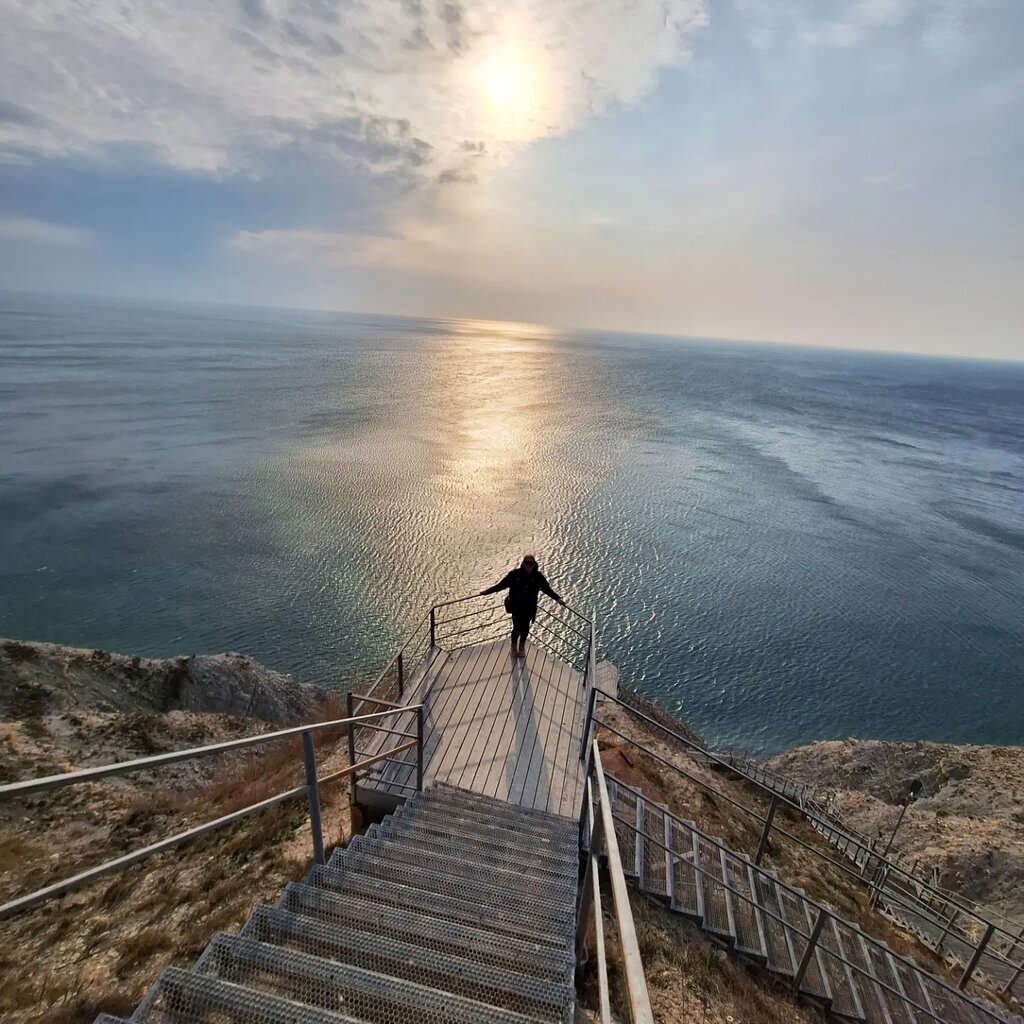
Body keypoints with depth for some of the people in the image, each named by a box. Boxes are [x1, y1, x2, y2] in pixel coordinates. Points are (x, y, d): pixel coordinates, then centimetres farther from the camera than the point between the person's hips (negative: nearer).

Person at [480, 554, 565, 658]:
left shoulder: (538, 576, -7)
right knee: (517, 628, -1)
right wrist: (486, 591, -14)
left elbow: (547, 589, 4)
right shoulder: (515, 574, -14)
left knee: (525, 627, 12)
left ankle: (522, 646, 40)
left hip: (529, 608, 2)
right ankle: (514, 647, 29)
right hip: (516, 607, -2)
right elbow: (501, 584, -11)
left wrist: (558, 599, -2)